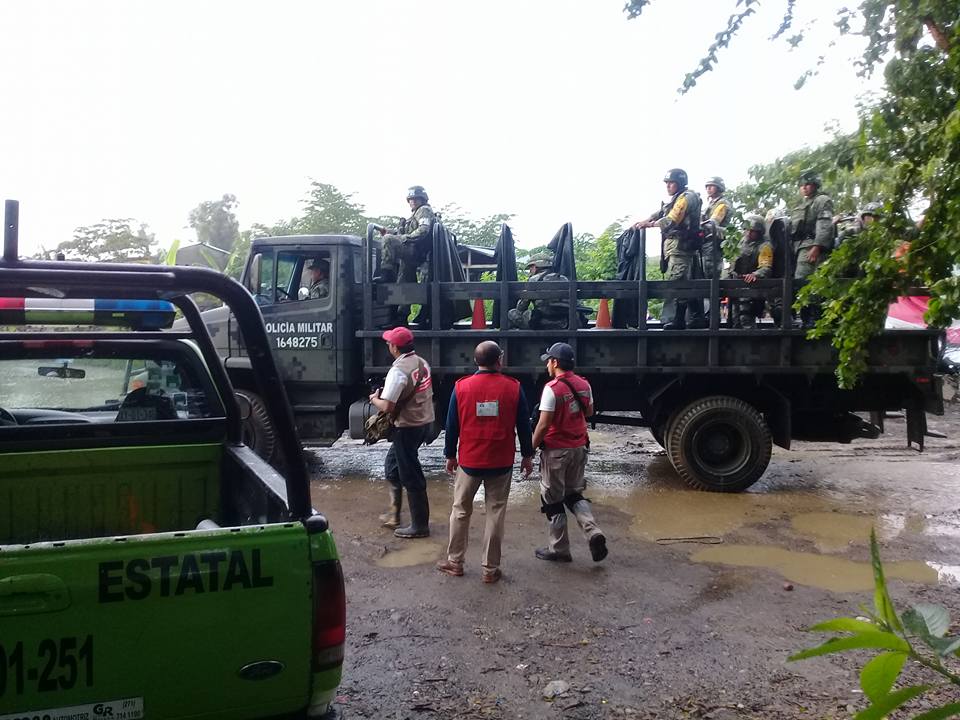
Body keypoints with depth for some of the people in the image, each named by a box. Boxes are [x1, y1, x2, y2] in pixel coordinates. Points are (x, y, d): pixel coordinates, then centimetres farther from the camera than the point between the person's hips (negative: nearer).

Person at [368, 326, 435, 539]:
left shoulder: (399, 370, -22)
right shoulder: (422, 363, 6)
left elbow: (387, 406, -25)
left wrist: (374, 399, -3)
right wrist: (385, 395, 15)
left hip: (408, 426, -9)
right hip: (424, 421, 9)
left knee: (411, 477, 1)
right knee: (392, 465, 23)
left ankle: (419, 525, 11)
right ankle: (394, 513, 30)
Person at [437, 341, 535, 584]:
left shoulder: (461, 387, -5)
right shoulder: (513, 388, -6)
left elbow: (452, 425, 0)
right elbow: (524, 425, -1)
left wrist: (450, 455, 12)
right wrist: (527, 456, 11)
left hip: (469, 461, 1)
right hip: (501, 463, 0)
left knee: (461, 510, 15)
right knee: (495, 513, 8)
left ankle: (455, 562, 23)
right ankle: (490, 569, 13)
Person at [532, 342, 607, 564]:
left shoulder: (552, 388, -19)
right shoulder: (584, 385, 2)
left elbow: (543, 425, -20)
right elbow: (589, 412, 16)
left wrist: (531, 447, -9)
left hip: (556, 451, -6)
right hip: (579, 448, 7)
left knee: (553, 501, 7)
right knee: (574, 495, 20)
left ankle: (559, 550, 15)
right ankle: (593, 532, -2)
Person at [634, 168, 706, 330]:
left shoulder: (686, 197, -7)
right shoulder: (677, 199, 24)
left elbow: (671, 221, -17)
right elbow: (660, 213, 17)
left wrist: (649, 224, -12)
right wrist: (643, 221, 2)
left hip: (680, 245, -10)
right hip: (677, 245, 10)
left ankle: (674, 320, -16)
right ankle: (698, 318, 14)